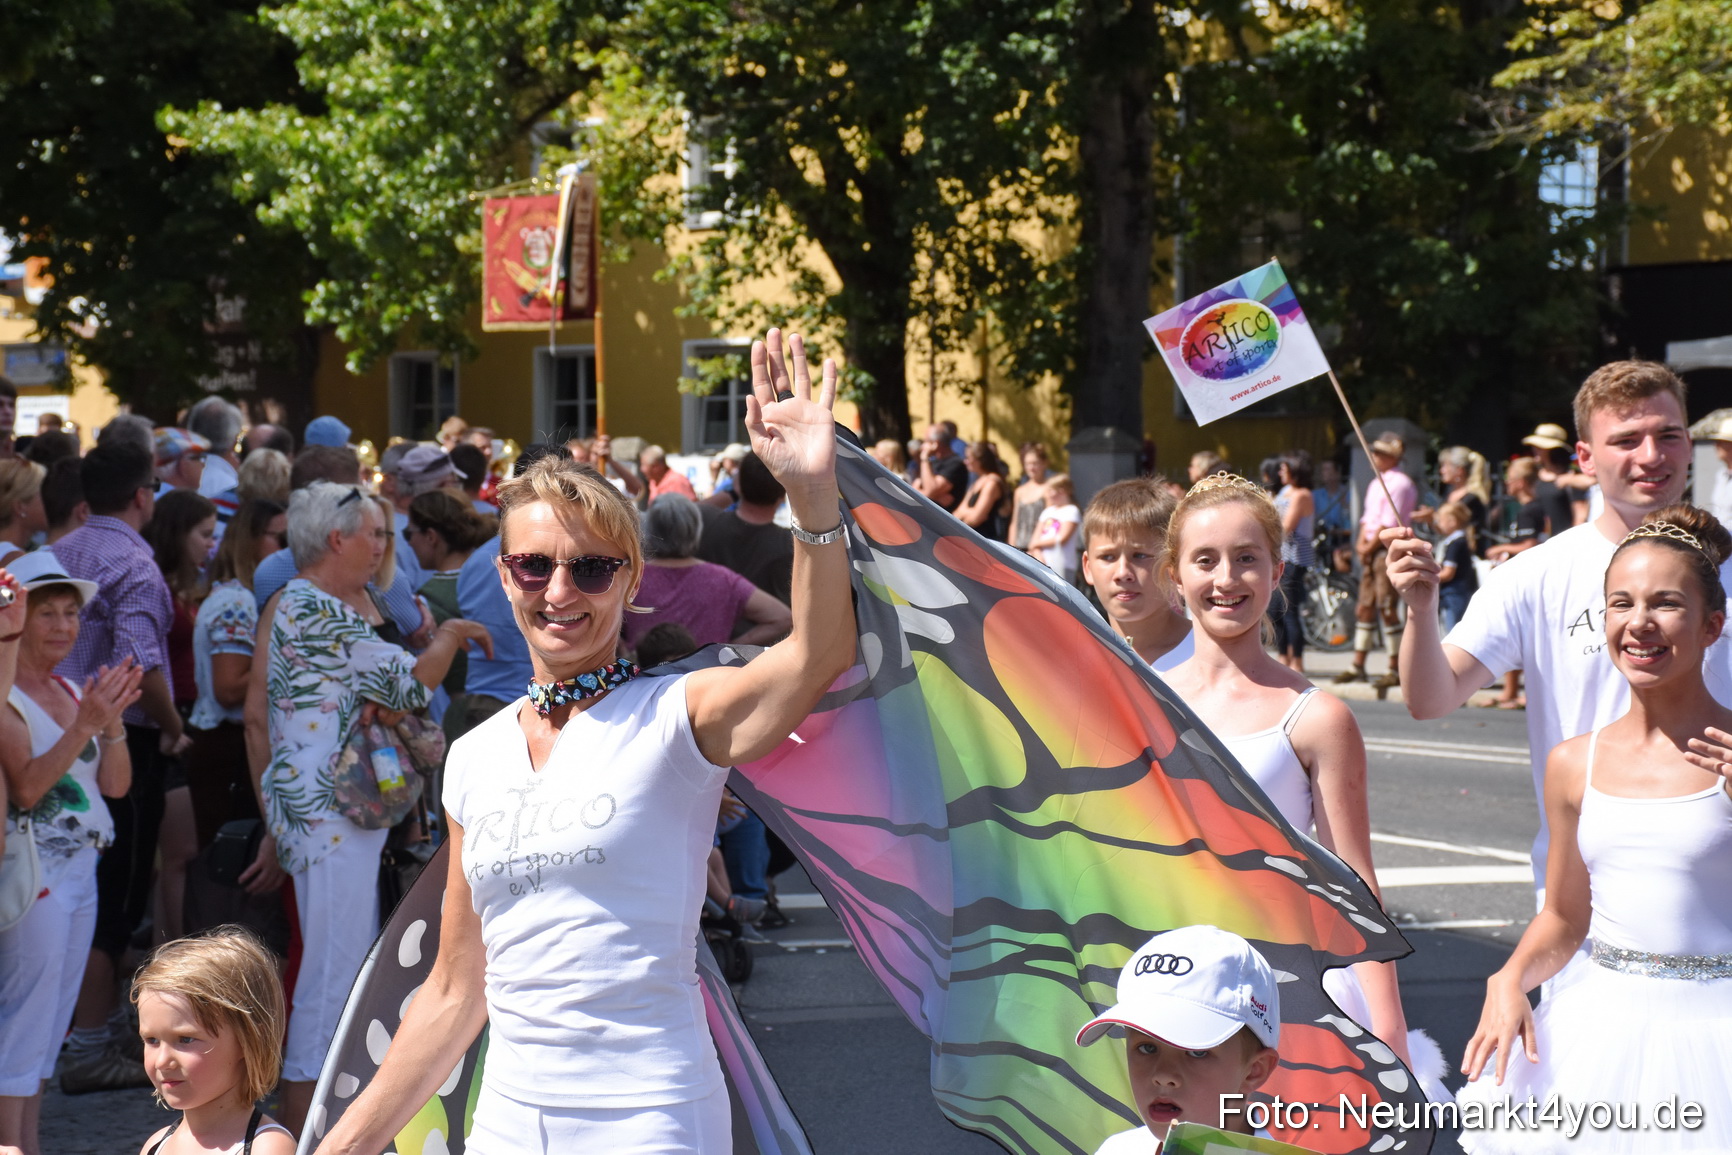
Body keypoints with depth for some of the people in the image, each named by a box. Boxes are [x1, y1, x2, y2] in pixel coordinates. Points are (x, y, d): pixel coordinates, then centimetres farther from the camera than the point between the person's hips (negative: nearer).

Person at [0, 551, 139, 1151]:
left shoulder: (73, 692, 12)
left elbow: (115, 784, 8)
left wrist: (113, 719, -7)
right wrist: (86, 724, -25)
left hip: (81, 871, 8)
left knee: (51, 1024, 11)